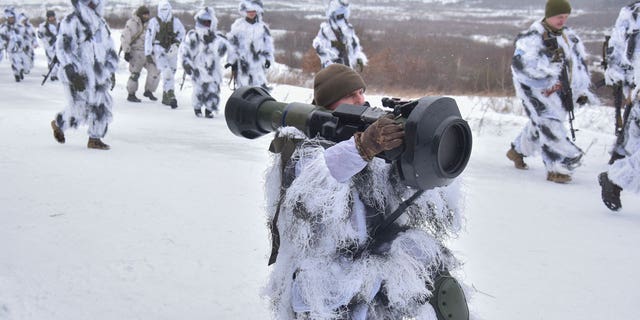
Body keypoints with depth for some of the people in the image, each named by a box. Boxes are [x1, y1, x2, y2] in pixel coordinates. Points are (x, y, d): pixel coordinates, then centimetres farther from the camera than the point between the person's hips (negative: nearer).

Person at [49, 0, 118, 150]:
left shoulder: (102, 24, 13)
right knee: (79, 111, -7)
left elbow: (110, 49, 22)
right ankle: (58, 123, 22)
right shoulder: (71, 22, -9)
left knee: (102, 107, -1)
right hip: (77, 75, -6)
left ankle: (95, 138, 14)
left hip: (97, 75, 6)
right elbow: (63, 49, -15)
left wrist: (111, 71, 15)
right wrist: (73, 73, -23)